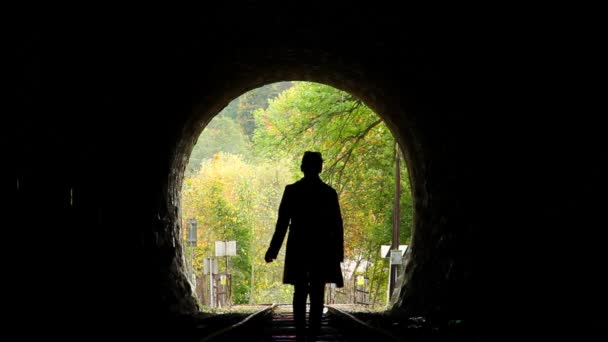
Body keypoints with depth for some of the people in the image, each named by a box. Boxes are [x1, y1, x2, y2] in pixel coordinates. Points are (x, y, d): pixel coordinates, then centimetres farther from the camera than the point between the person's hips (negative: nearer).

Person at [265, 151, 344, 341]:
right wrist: (338, 254, 7)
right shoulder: (329, 192, -1)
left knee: (300, 293, 9)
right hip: (322, 250, 0)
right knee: (317, 293, 3)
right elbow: (337, 225, 0)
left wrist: (273, 249, 3)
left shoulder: (291, 191, -3)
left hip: (298, 250, 0)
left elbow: (282, 223, -3)